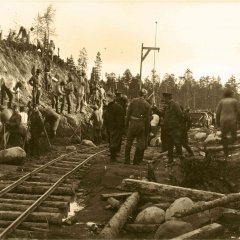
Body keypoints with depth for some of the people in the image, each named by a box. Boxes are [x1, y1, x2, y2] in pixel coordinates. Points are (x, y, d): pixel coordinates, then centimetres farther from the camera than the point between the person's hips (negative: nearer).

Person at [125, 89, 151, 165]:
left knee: (129, 142, 13)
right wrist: (147, 131, 4)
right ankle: (136, 161, 11)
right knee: (141, 143, 10)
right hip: (141, 125, -2)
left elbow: (128, 113, -2)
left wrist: (127, 124, 7)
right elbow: (147, 119, -2)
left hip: (132, 124, 2)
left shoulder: (133, 101, -1)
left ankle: (127, 160, 17)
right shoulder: (147, 105, -3)